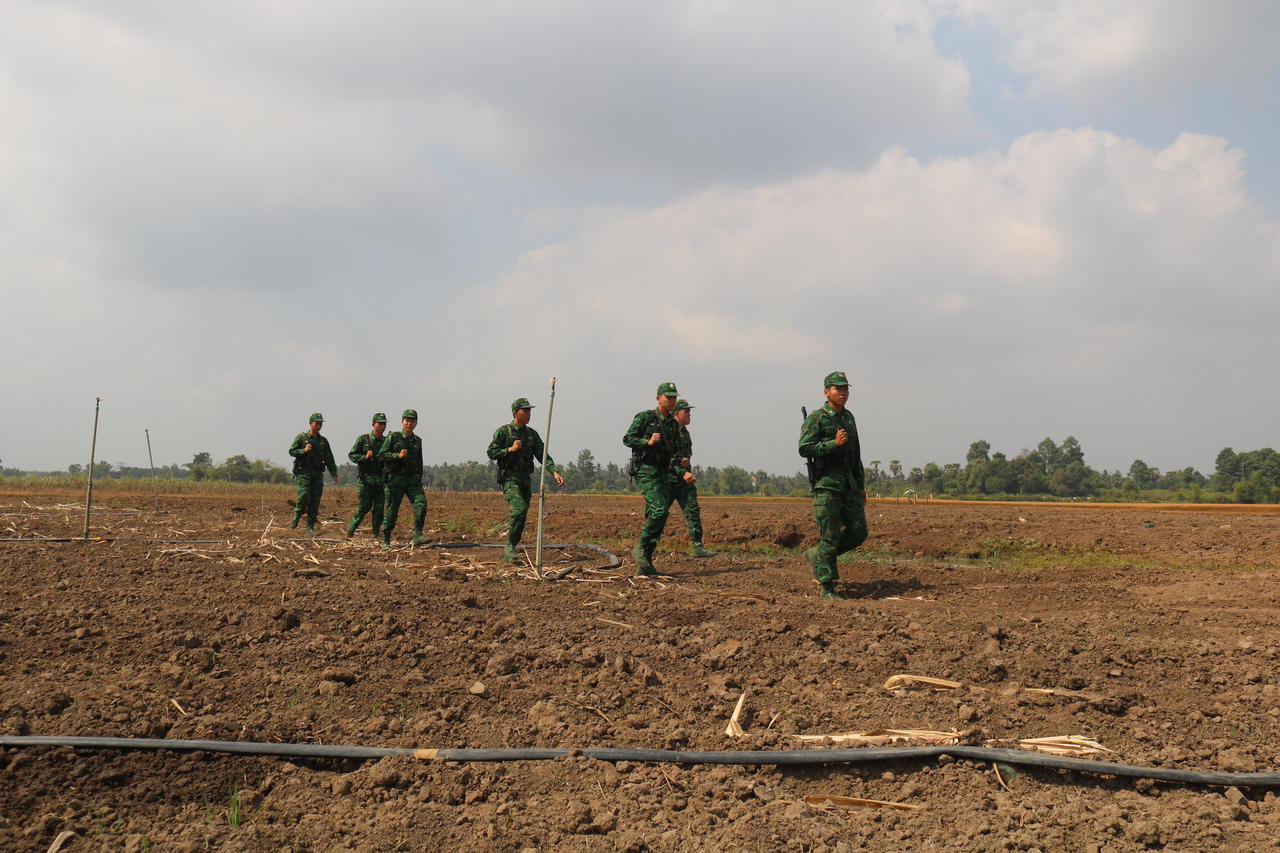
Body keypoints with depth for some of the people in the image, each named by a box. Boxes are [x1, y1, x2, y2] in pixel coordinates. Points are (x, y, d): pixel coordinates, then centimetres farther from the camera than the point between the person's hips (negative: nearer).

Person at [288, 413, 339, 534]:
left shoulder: (323, 441, 13)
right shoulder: (301, 437, 2)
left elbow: (329, 459, 13)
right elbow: (291, 451, -1)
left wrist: (334, 474, 6)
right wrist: (304, 451, -17)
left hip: (318, 474, 4)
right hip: (303, 472, -4)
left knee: (315, 501, 0)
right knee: (304, 497, -17)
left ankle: (310, 527, 5)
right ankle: (296, 517, 7)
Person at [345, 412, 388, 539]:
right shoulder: (363, 439, -3)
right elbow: (351, 455, -1)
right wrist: (365, 457, -17)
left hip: (380, 480, 3)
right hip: (365, 478, -3)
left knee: (379, 508, -1)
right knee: (364, 507, -2)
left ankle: (376, 534, 7)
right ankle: (351, 529, 19)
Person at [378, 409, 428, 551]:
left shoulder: (417, 441, 13)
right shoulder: (393, 437, -1)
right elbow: (381, 455, -5)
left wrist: (419, 481, 18)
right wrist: (398, 455, -17)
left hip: (413, 479, 4)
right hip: (395, 479, -4)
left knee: (421, 503, -17)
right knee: (391, 511, 0)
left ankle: (417, 536, -15)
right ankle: (385, 541, 12)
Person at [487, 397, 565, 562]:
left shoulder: (532, 434, 11)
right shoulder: (503, 431, -4)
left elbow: (543, 455, 5)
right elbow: (491, 453, -5)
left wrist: (555, 472, -9)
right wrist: (510, 449, -17)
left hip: (525, 480, 6)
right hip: (508, 479, -6)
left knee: (522, 517, 5)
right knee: (520, 508, -26)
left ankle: (509, 553, 18)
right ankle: (510, 546, -14)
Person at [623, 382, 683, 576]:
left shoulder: (674, 424, 15)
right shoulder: (644, 417, -3)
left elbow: (676, 450, 26)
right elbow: (627, 439, -7)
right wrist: (648, 442, -18)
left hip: (664, 473, 7)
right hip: (646, 470, -7)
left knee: (654, 517, 3)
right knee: (659, 510, -22)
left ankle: (644, 564, 7)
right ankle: (640, 549, -8)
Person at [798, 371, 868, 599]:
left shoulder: (849, 417, 18)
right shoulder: (816, 418, -4)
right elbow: (804, 449, -13)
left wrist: (861, 485, 20)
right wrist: (834, 443, -19)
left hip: (849, 484, 7)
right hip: (827, 484, -7)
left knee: (858, 531, 2)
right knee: (830, 537, -5)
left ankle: (817, 555, 21)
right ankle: (827, 588, 3)